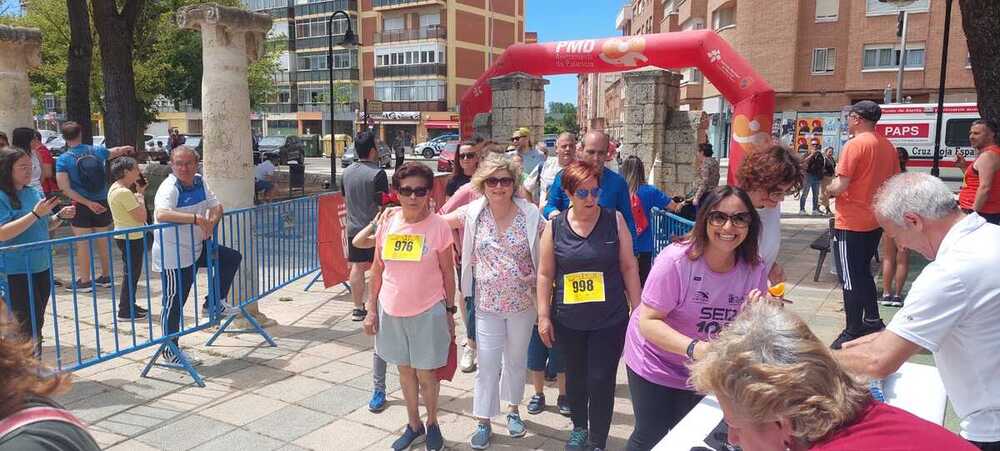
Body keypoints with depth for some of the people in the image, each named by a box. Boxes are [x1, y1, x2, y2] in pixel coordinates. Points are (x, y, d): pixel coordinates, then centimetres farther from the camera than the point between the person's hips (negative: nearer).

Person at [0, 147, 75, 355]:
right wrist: (36, 213, -25)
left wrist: (60, 216, 2)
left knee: (37, 322, 16)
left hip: (42, 267, 7)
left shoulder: (34, 193, 8)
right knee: (28, 323, -5)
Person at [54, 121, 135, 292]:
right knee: (103, 242, 13)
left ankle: (84, 281, 7)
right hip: (102, 203, 4)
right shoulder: (97, 151, -1)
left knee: (83, 244, 2)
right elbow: (116, 151, 23)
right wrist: (127, 148, 44)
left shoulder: (63, 160, -9)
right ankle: (106, 277, 24)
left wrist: (88, 203, -14)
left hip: (80, 207, -4)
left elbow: (65, 189, -16)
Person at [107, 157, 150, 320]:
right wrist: (140, 195, -11)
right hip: (131, 238, -10)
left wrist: (138, 193, 7)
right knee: (132, 273, 0)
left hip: (124, 236, 10)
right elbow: (142, 217, -23)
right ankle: (125, 310, 8)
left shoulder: (114, 188, 9)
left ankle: (129, 305, 30)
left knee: (131, 273, 19)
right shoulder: (125, 192, -22)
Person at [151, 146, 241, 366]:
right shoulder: (169, 188, -22)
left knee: (232, 258, 10)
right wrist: (197, 219, -41)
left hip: (196, 248, 8)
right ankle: (170, 350, 14)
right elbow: (161, 214, -40)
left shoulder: (199, 181, 2)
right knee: (175, 302, 0)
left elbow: (216, 206, 5)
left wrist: (211, 221, -17)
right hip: (173, 255, -8)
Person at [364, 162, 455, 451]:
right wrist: (371, 310, 6)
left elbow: (447, 273, -4)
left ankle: (432, 423, 32)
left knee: (425, 373, 7)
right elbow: (377, 270, 6)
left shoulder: (438, 226, -11)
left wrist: (450, 311, -1)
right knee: (405, 370, 17)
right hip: (391, 312, 4)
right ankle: (413, 424, 36)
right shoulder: (387, 225, -1)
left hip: (427, 313, -3)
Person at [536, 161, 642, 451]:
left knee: (602, 381, 0)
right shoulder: (554, 227, -2)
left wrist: (637, 309, 0)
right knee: (576, 376, 17)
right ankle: (579, 427, 41)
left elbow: (628, 266, 0)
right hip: (568, 321, 2)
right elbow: (545, 274, 3)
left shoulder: (614, 220, -4)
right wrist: (543, 316, 1)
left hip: (610, 319, -1)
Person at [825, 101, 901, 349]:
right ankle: (873, 321, 29)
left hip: (851, 224, -8)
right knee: (864, 272, 22)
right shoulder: (888, 146, 8)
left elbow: (840, 186, -20)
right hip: (875, 222, 8)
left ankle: (852, 334, 7)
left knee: (851, 278, 0)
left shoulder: (855, 145, -16)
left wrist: (829, 188, 0)